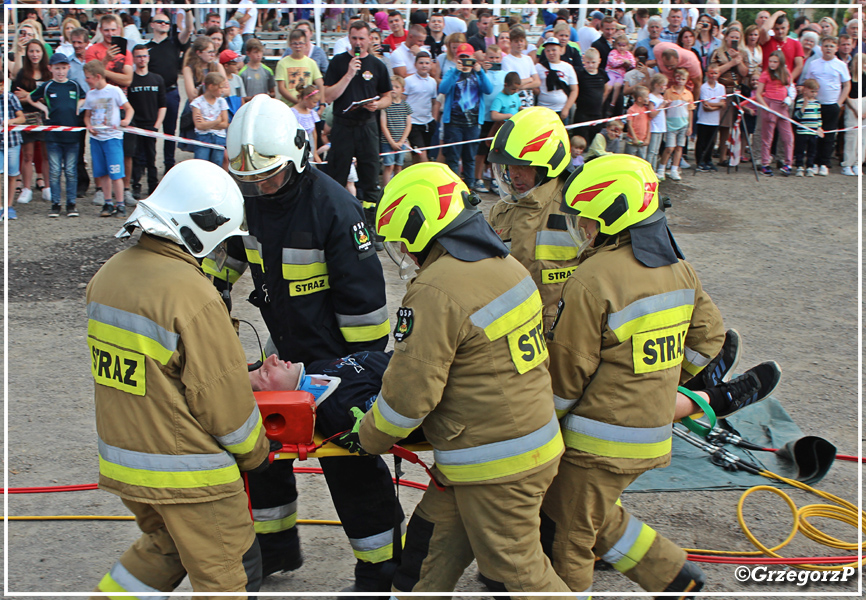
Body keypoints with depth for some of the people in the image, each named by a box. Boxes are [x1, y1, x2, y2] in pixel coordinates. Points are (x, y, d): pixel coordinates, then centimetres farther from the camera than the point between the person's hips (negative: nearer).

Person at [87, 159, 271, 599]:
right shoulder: (193, 295, -24)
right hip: (186, 472, -8)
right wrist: (255, 453, -1)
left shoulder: (107, 275, 1)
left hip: (122, 459, 8)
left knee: (167, 545, 28)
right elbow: (223, 397, -18)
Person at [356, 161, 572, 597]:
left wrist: (371, 437, -1)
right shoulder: (504, 263, 5)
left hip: (496, 464, -9)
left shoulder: (436, 291, -22)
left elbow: (410, 393, -20)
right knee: (435, 536, 18)